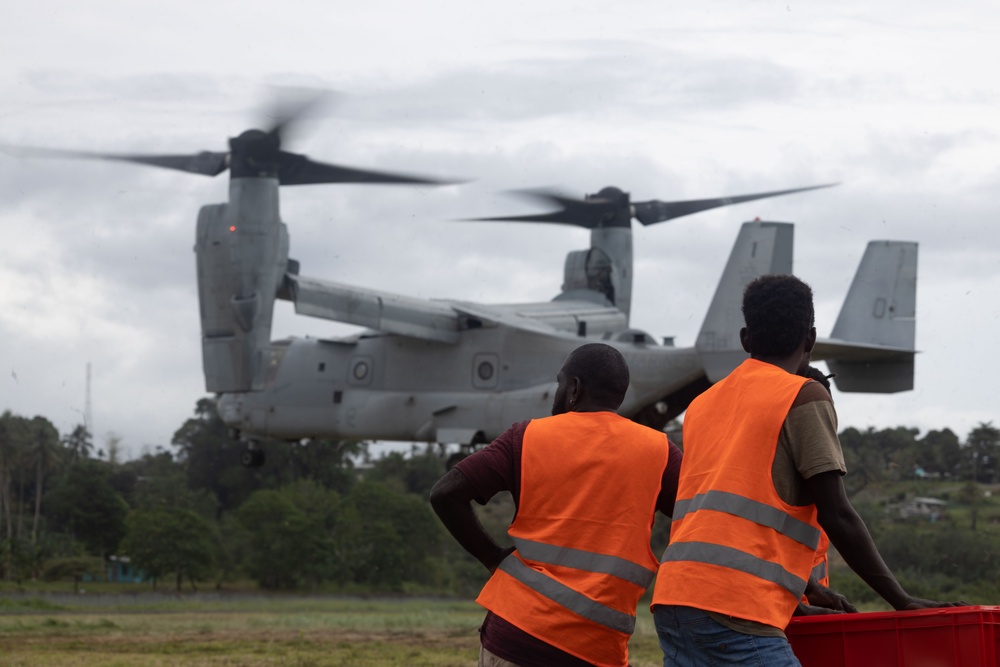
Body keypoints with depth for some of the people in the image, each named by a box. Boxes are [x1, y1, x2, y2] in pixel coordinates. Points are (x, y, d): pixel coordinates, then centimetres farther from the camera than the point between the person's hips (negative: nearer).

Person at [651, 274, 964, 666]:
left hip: (674, 596, 8)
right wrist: (900, 601, 2)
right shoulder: (804, 398, 2)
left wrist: (799, 596, 33)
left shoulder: (702, 404, 24)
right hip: (734, 610, -8)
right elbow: (836, 516, -4)